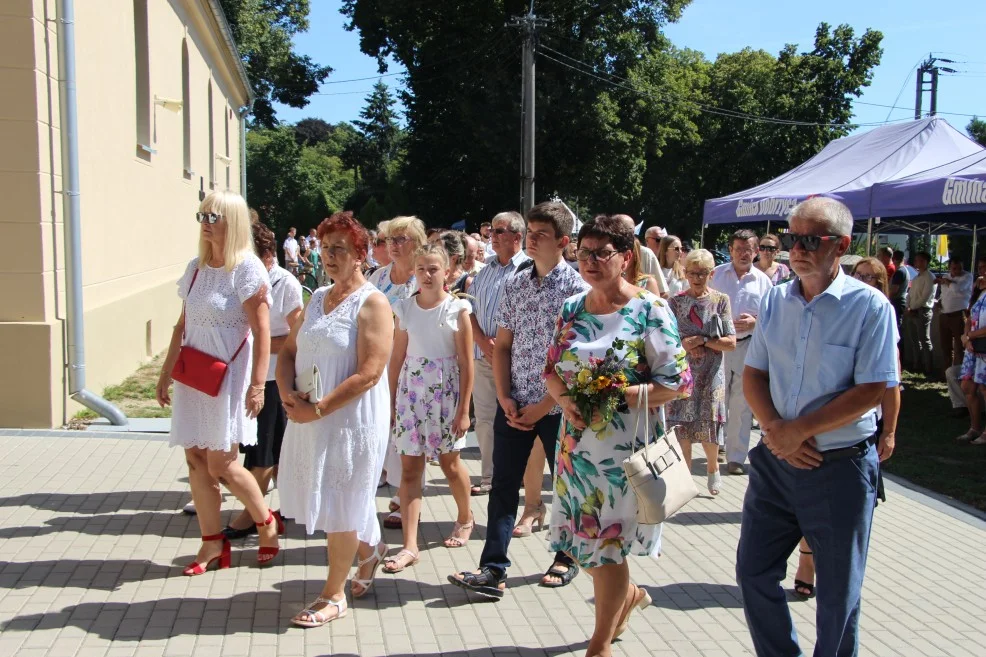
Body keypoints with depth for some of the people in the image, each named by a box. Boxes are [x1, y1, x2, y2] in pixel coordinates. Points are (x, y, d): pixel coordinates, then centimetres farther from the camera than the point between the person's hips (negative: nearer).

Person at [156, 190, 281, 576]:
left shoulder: (247, 268, -11)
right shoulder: (195, 267, 9)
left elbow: (261, 332, -14)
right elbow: (182, 325, 15)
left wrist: (257, 385, -19)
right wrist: (166, 373, 15)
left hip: (228, 375, -7)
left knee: (221, 463, -3)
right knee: (196, 460, 6)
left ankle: (267, 523, 20)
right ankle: (212, 544, 17)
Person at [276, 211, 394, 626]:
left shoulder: (372, 304, -12)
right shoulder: (317, 298, 11)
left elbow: (369, 374, -20)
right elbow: (289, 350, 12)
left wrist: (319, 409, -21)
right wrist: (287, 392, -7)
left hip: (351, 419, -7)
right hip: (309, 417, 7)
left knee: (340, 505, 3)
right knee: (328, 498, 18)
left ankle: (334, 595, 18)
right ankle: (370, 550, 44)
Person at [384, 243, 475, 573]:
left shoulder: (457, 309, -6)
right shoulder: (405, 307, 3)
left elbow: (466, 363, -7)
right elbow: (397, 358, 7)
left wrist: (463, 410, -9)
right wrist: (391, 401, 6)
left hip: (445, 392, -2)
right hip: (410, 391, 3)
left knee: (450, 463, 12)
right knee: (410, 468, 0)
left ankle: (465, 518, 39)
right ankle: (410, 545, 2)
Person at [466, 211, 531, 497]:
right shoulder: (485, 270, 14)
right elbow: (469, 311, 11)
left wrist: (503, 344, -16)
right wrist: (483, 342, -6)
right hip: (483, 357, 7)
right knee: (484, 419, 11)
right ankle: (489, 478, 22)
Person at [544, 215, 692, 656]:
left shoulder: (649, 310, -10)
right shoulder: (571, 309, 6)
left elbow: (678, 383, -11)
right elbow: (552, 370, 12)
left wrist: (620, 395, -21)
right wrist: (565, 399, -9)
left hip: (625, 445, -5)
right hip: (577, 441, 6)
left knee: (607, 543, 4)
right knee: (581, 540, 14)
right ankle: (629, 595, 45)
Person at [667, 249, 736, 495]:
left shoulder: (720, 300, -1)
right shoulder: (675, 302, 2)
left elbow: (731, 343, -5)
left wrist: (701, 340, -15)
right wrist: (684, 345, -16)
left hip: (710, 373, -1)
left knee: (709, 424, 1)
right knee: (682, 423, 3)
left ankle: (712, 467, 29)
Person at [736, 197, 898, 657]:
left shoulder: (870, 306, -11)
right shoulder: (775, 300, 4)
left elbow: (871, 391, -16)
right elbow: (753, 375, 6)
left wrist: (798, 430, -18)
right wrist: (775, 429, -11)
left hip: (841, 467, -5)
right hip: (775, 460, 5)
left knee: (838, 594, 9)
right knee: (753, 571, 12)